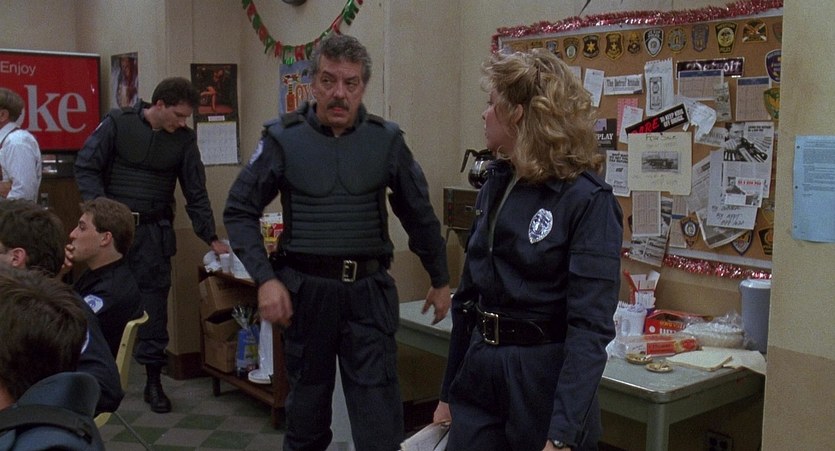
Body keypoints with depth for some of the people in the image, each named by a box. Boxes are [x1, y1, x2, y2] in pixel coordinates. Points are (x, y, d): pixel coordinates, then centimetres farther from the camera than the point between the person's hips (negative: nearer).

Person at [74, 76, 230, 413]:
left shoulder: (184, 139, 3)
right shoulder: (117, 123, -4)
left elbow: (196, 193, 6)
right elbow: (86, 167, -3)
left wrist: (212, 238, 3)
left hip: (154, 231, 2)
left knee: (154, 303, 3)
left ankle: (153, 380, 13)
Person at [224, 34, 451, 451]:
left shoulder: (387, 140, 0)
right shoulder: (284, 138, -3)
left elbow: (419, 214, 10)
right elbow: (240, 211, 0)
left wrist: (440, 279, 16)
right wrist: (265, 278, -11)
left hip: (369, 290, 0)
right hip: (305, 288, 0)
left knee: (379, 414, -1)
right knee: (307, 401, 17)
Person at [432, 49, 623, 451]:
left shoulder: (587, 200, -16)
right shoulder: (495, 185, 4)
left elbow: (590, 326, -20)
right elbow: (469, 293, 10)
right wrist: (450, 392, 13)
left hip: (545, 382, -6)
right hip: (479, 375, 6)